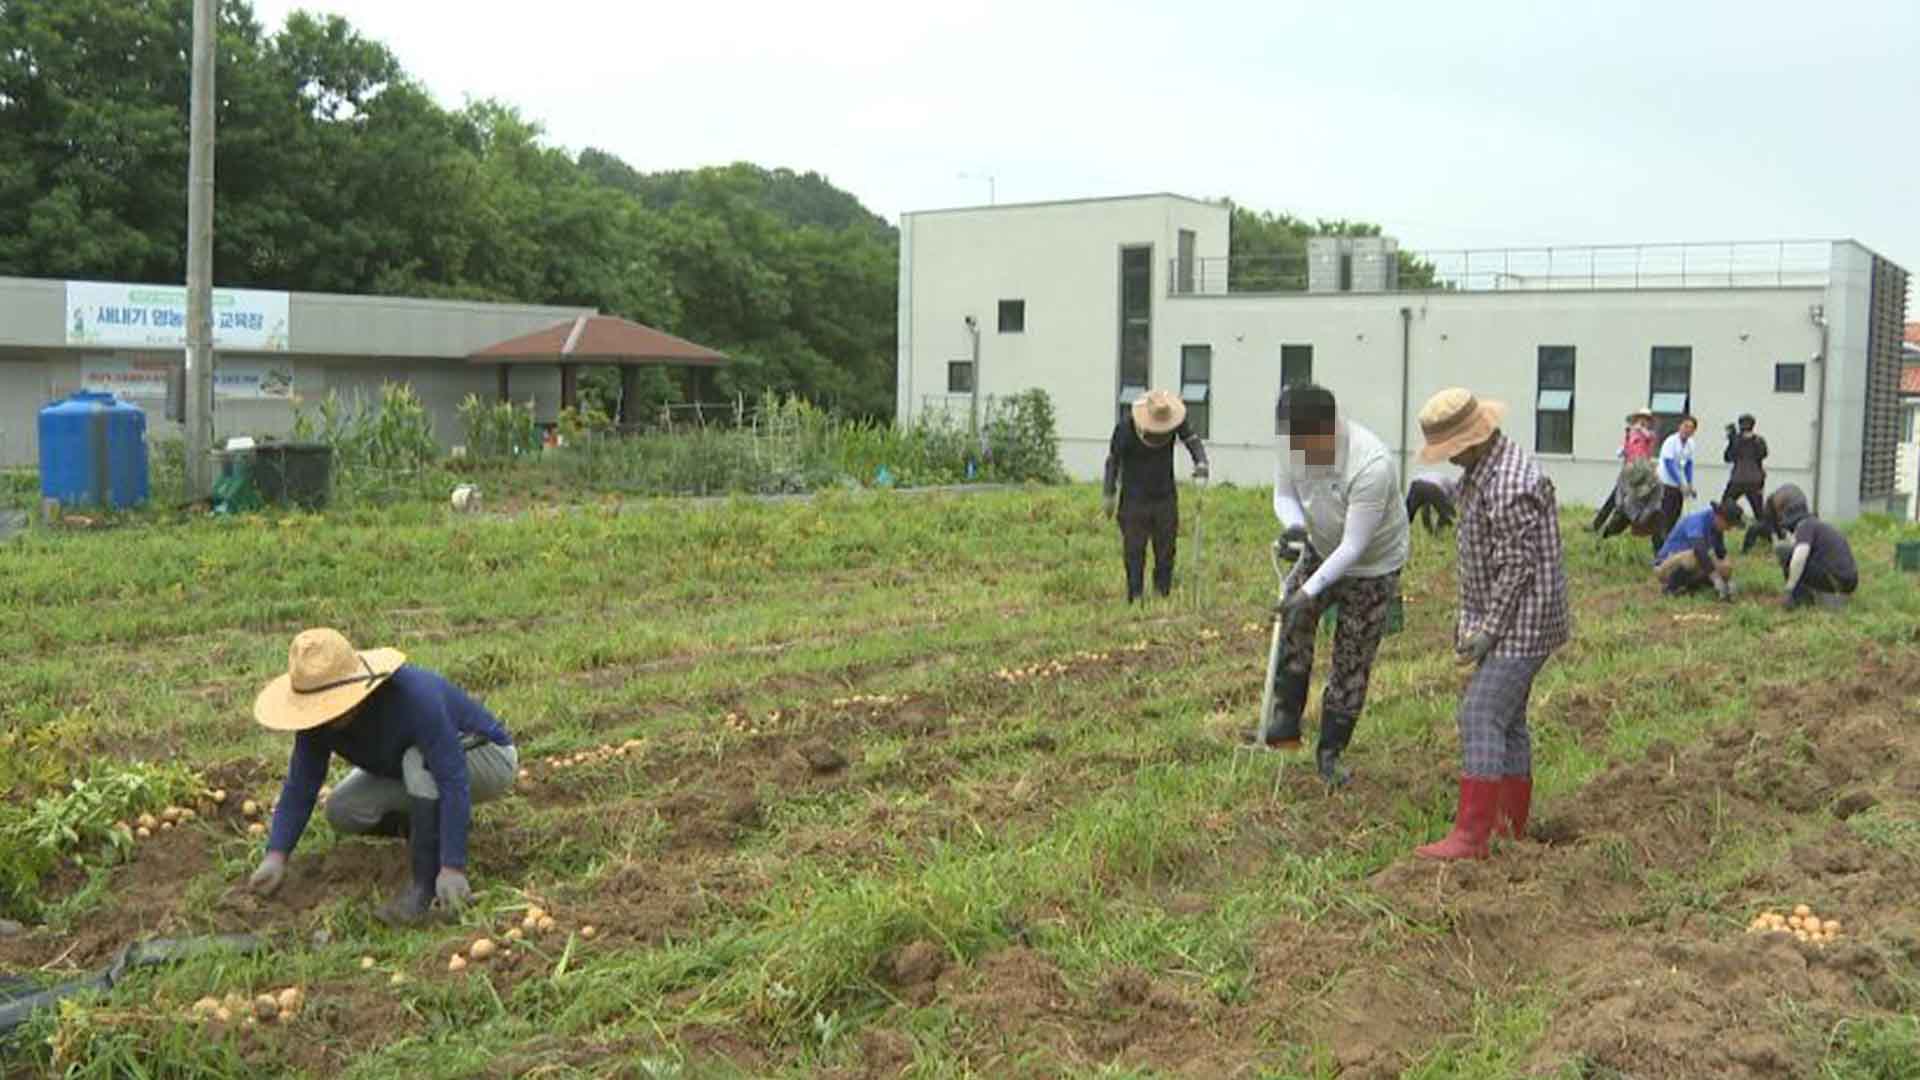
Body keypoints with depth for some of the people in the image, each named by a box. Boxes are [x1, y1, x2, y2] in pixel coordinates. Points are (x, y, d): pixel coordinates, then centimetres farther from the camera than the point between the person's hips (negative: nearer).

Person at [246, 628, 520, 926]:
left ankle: (428, 881, -26)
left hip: (489, 759, -7)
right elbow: (300, 786, -12)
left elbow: (454, 781, -40)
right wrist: (276, 856, -24)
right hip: (416, 773, 7)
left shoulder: (414, 697, -38)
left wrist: (452, 867, -44)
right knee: (342, 812, -13)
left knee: (419, 760, -36)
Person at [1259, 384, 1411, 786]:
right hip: (1322, 551, 5)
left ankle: (1330, 750, 17)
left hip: (1374, 566, -5)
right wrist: (1294, 524, -28)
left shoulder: (1372, 465, -38)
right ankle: (1286, 719, -7)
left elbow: (1354, 546, -34)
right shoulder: (1293, 447, -21)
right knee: (1292, 620, -17)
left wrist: (1309, 591, -37)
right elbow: (1284, 494, -4)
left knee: (1352, 663, 2)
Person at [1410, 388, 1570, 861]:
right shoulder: (1484, 470, 12)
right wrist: (1471, 620, 17)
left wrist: (1488, 629, -19)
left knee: (1481, 716, -14)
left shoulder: (1509, 485, -23)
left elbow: (1518, 565, -23)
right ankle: (1513, 825, 27)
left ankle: (1470, 836, -15)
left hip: (1521, 624, -11)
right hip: (1508, 623, 11)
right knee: (1506, 719, 16)